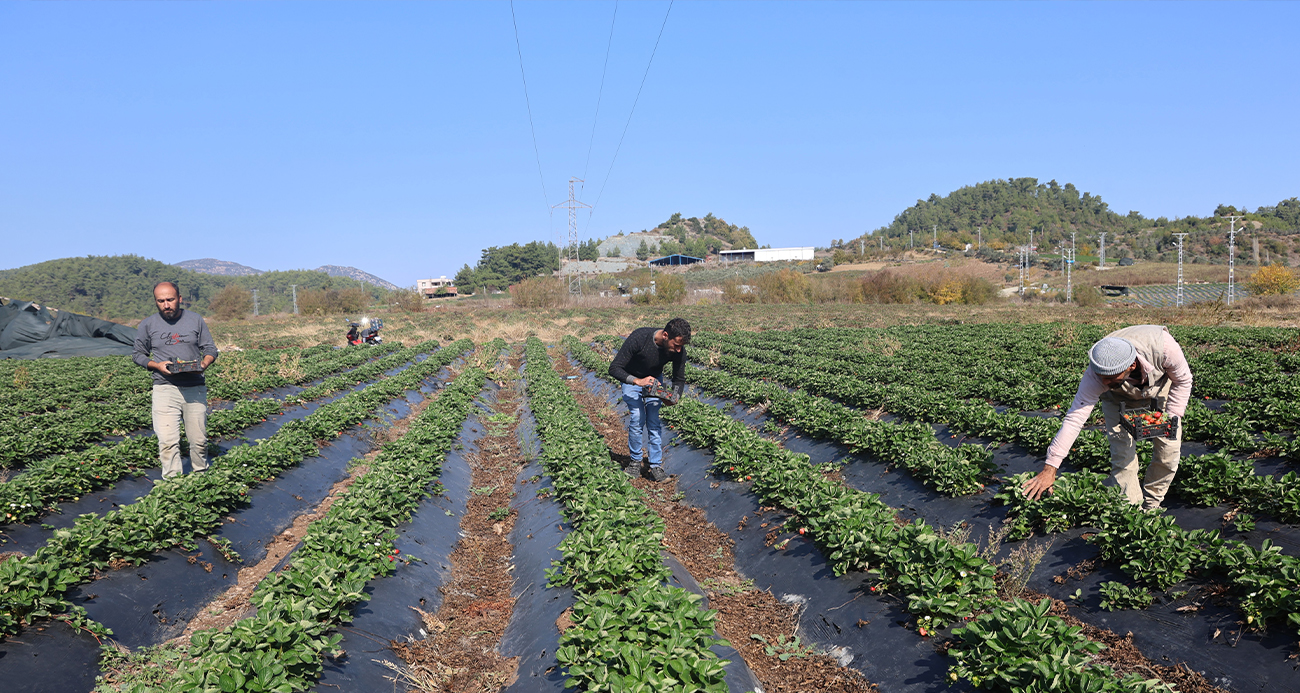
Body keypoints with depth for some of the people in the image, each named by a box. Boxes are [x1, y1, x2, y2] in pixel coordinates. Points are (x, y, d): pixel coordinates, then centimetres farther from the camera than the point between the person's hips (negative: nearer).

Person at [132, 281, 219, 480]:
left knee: (198, 439, 5)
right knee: (168, 441, -11)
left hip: (195, 388, 1)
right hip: (165, 388, -1)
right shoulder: (147, 325, 8)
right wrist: (157, 365, -7)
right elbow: (138, 354, 14)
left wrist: (204, 363, -11)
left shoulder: (195, 320, 9)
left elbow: (210, 349, 11)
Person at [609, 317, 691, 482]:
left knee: (654, 421, -9)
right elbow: (614, 368, -33)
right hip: (631, 379, -3)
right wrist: (637, 381, -47)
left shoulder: (679, 350, -24)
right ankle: (635, 461, 4)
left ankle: (655, 465, -2)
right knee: (637, 418, -15)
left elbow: (679, 379, -7)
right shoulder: (639, 338, -37)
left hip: (655, 379, 3)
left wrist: (674, 396, -28)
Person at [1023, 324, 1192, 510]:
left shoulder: (1163, 347, -41)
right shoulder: (1096, 375, -39)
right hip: (1119, 398, -1)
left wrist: (1172, 416, -26)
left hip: (1161, 387, 1)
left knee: (1169, 450, -3)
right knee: (1122, 454, -13)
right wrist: (1050, 468, -41)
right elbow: (1075, 417, -38)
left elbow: (1183, 380, -17)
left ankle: (1150, 506, 17)